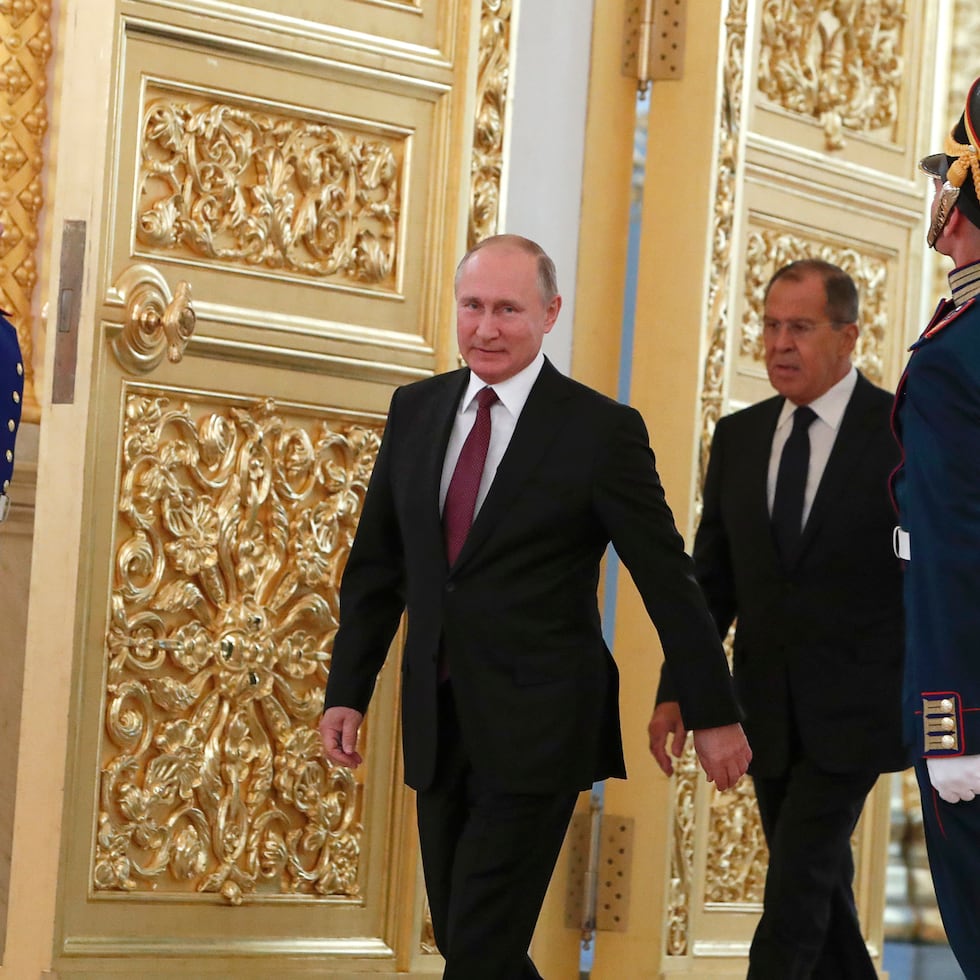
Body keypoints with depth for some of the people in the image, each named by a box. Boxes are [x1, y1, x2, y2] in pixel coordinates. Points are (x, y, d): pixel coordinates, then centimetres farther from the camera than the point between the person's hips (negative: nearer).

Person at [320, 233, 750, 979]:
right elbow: (376, 566, 14)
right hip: (438, 724, 6)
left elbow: (669, 582, -4)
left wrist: (714, 715, -1)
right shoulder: (416, 410, 8)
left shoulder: (601, 429, -7)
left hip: (537, 728, -5)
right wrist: (347, 691, 8)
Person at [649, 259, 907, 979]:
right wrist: (676, 692, 5)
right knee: (821, 888, 13)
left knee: (797, 883, -12)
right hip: (769, 718, 5)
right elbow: (711, 580, 11)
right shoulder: (739, 438, 9)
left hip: (852, 713, -5)